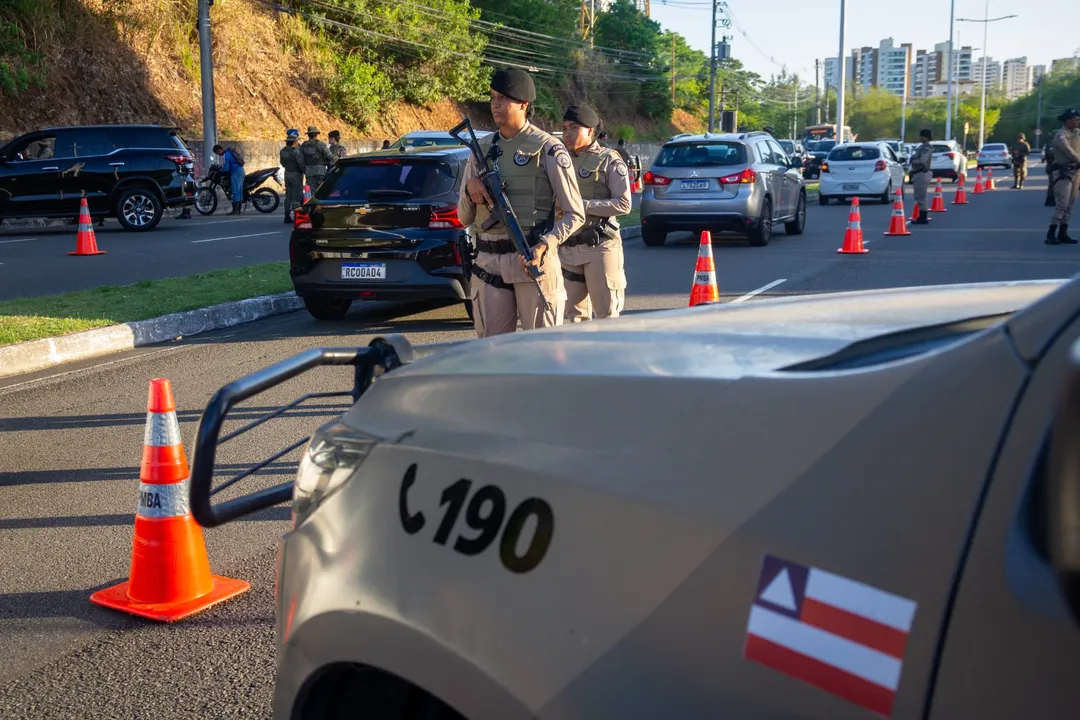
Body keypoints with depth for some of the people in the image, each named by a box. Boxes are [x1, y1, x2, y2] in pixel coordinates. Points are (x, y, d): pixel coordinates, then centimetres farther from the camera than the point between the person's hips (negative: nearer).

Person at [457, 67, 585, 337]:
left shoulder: (548, 149, -1)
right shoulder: (482, 149, 13)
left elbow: (575, 214, -2)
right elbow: (464, 218, 16)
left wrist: (544, 246, -18)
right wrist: (470, 188, -5)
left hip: (532, 260, -4)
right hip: (488, 263, 5)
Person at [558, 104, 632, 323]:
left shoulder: (609, 161, -1)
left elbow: (624, 204, -10)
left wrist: (583, 205, -16)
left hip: (599, 247, -5)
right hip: (567, 248, 6)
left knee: (607, 315, -3)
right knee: (575, 317, 9)